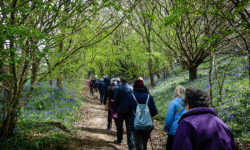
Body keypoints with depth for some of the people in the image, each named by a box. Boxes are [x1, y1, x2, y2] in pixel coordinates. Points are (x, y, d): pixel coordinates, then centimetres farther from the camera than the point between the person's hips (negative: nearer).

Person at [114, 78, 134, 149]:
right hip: (130, 110, 2)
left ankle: (119, 140, 29)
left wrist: (117, 107, 10)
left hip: (121, 109, -2)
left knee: (120, 125, 16)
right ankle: (130, 144, 1)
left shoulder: (120, 88, -7)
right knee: (129, 127, 3)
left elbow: (116, 99, -5)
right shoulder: (132, 89, 0)